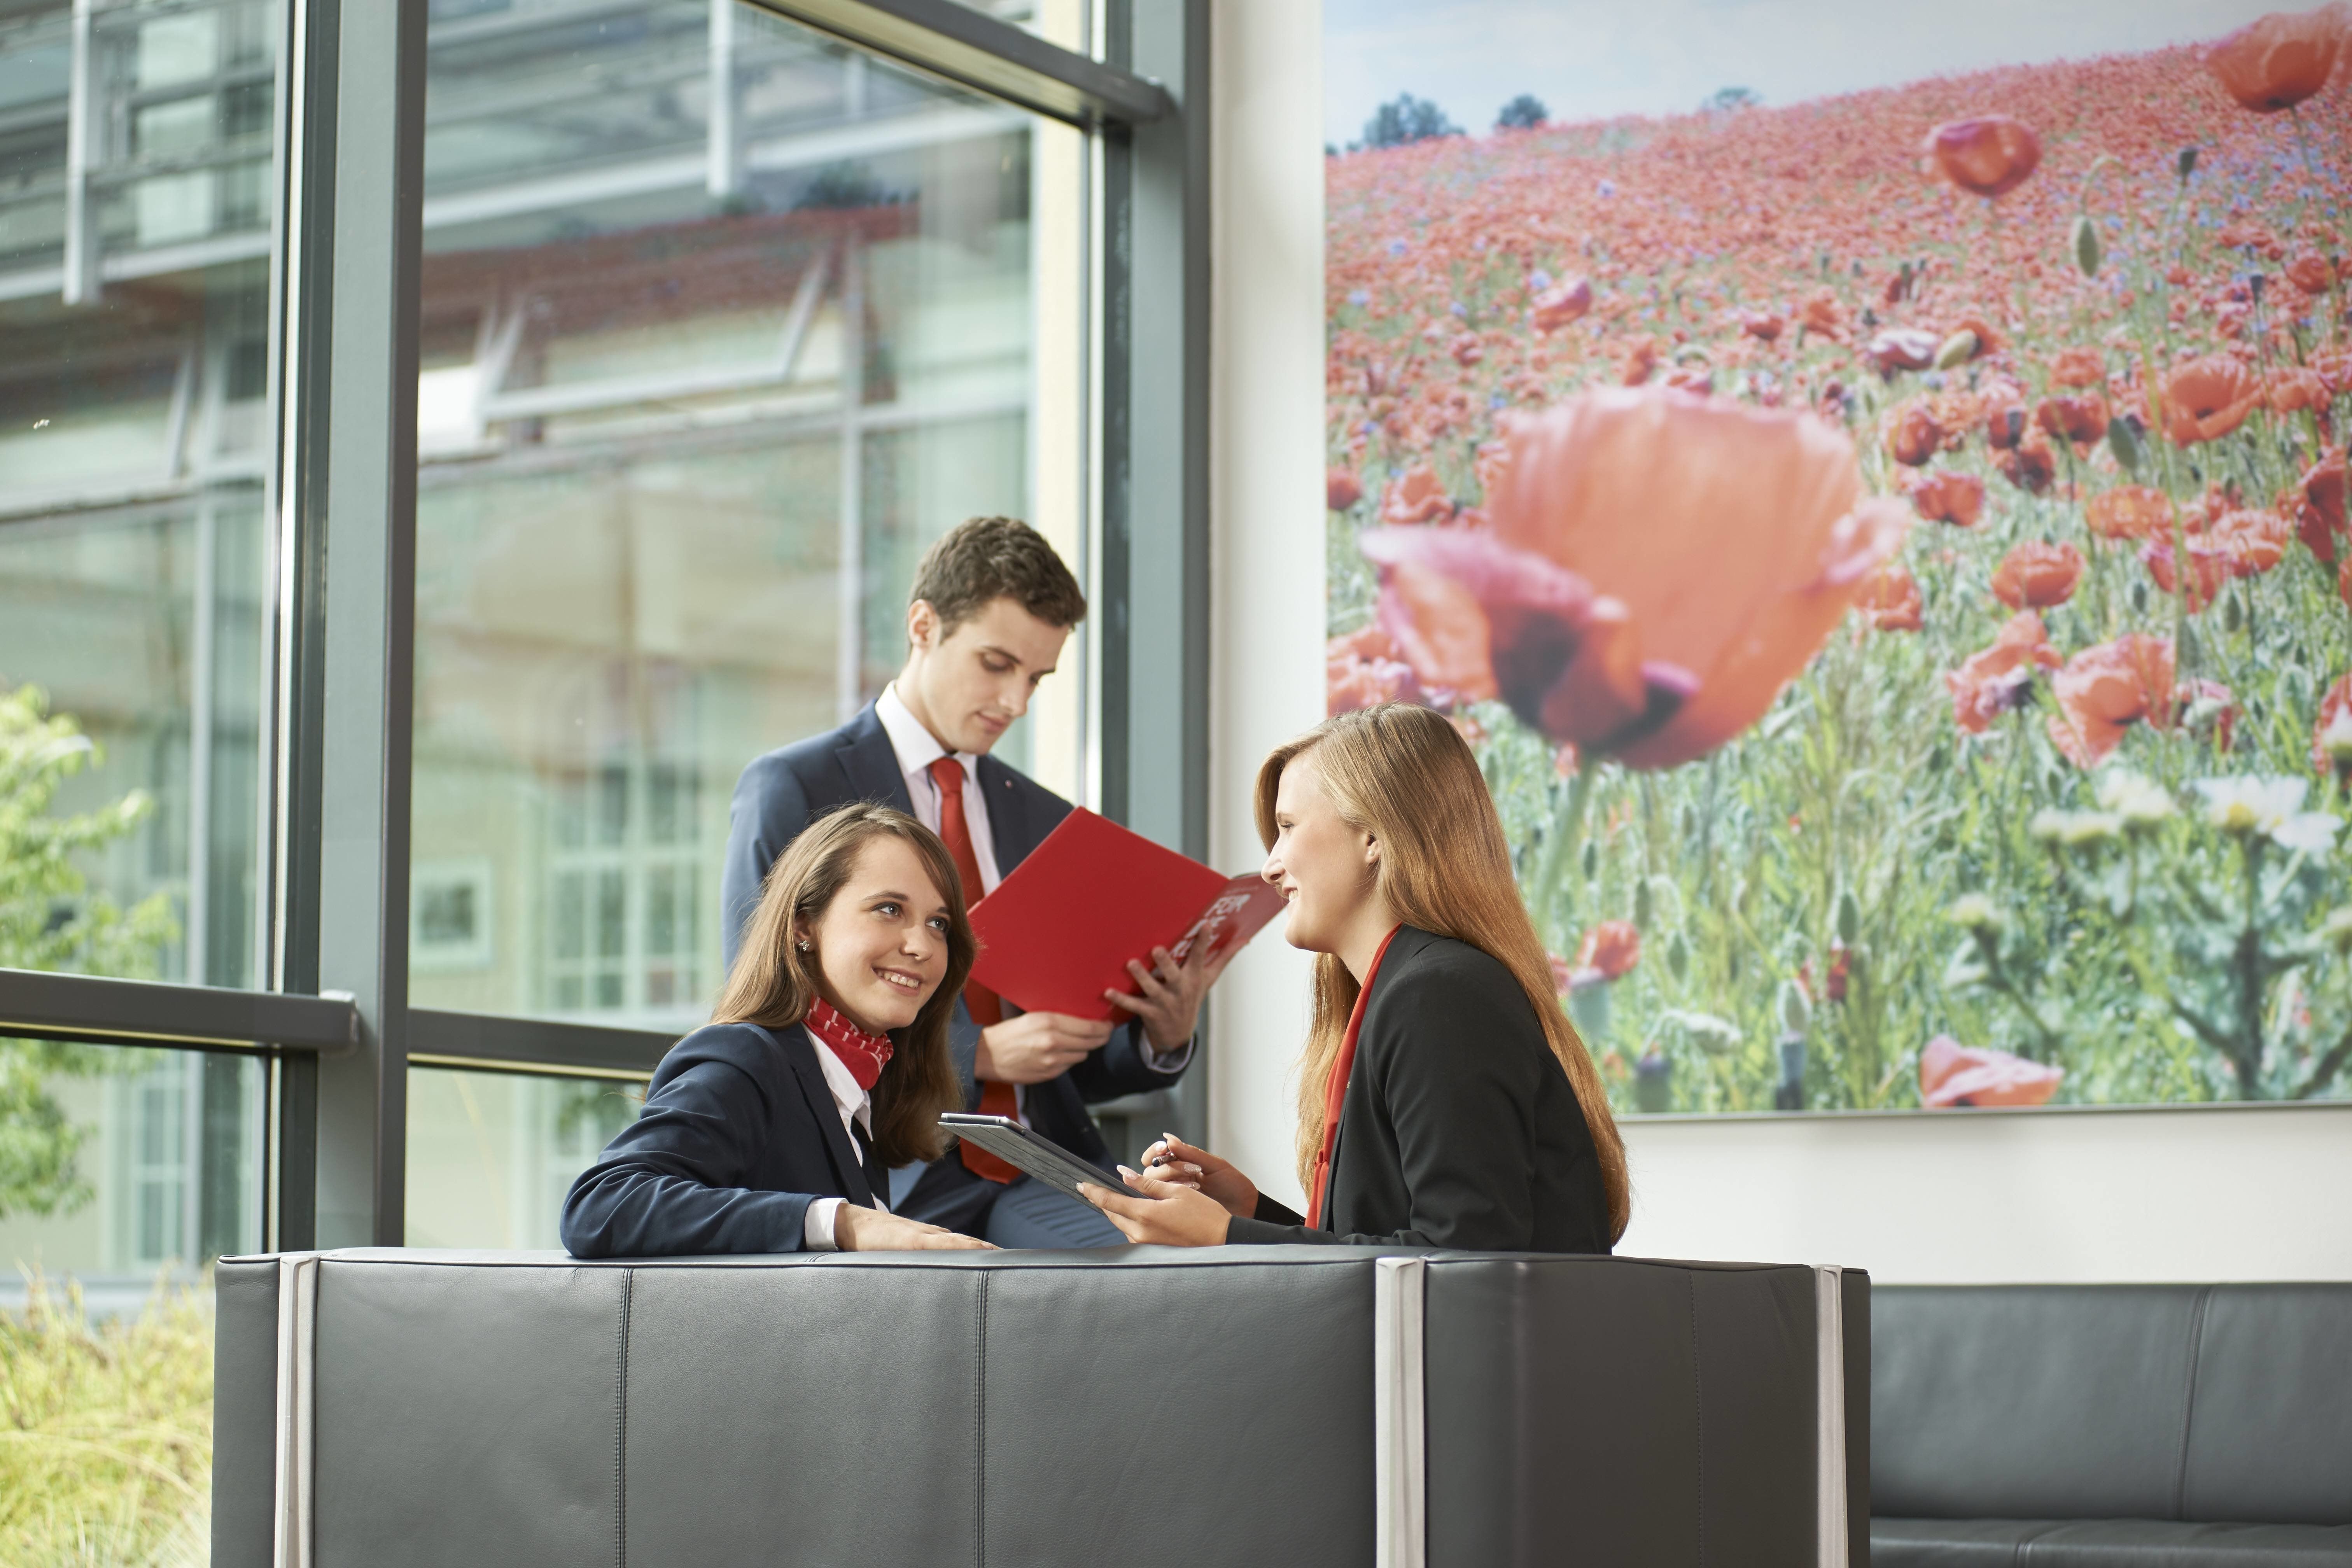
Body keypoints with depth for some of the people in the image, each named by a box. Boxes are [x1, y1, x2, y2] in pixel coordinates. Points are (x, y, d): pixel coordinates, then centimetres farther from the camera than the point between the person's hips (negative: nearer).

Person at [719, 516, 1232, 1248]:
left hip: (1037, 1172, 5)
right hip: (896, 1180, -5)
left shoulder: (1048, 823, 22)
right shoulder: (791, 791, 4)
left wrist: (1164, 1038, 1)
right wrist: (979, 1054, -14)